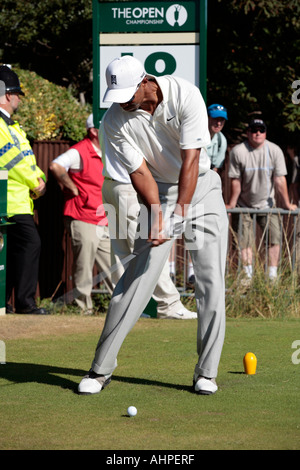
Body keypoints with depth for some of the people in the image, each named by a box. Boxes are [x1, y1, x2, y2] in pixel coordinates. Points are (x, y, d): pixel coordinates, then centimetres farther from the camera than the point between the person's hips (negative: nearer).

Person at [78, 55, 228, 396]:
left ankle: (206, 372, 1)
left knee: (211, 281, -7)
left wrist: (181, 212, -29)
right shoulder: (114, 122, -15)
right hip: (159, 192, 0)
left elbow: (191, 159, -23)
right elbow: (140, 173, -15)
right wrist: (157, 214, -30)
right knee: (137, 280, -7)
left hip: (201, 186, 0)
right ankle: (101, 368, 0)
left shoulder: (185, 95, -21)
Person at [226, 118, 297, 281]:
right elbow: (235, 181, -9)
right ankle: (248, 277, 1)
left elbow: (279, 180, -7)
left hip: (267, 204, 2)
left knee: (275, 237, -5)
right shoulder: (237, 151, -14)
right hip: (243, 206, -2)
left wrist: (286, 204, -4)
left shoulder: (275, 150, -8)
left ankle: (272, 276, 0)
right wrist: (231, 204, -5)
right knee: (244, 241, -5)